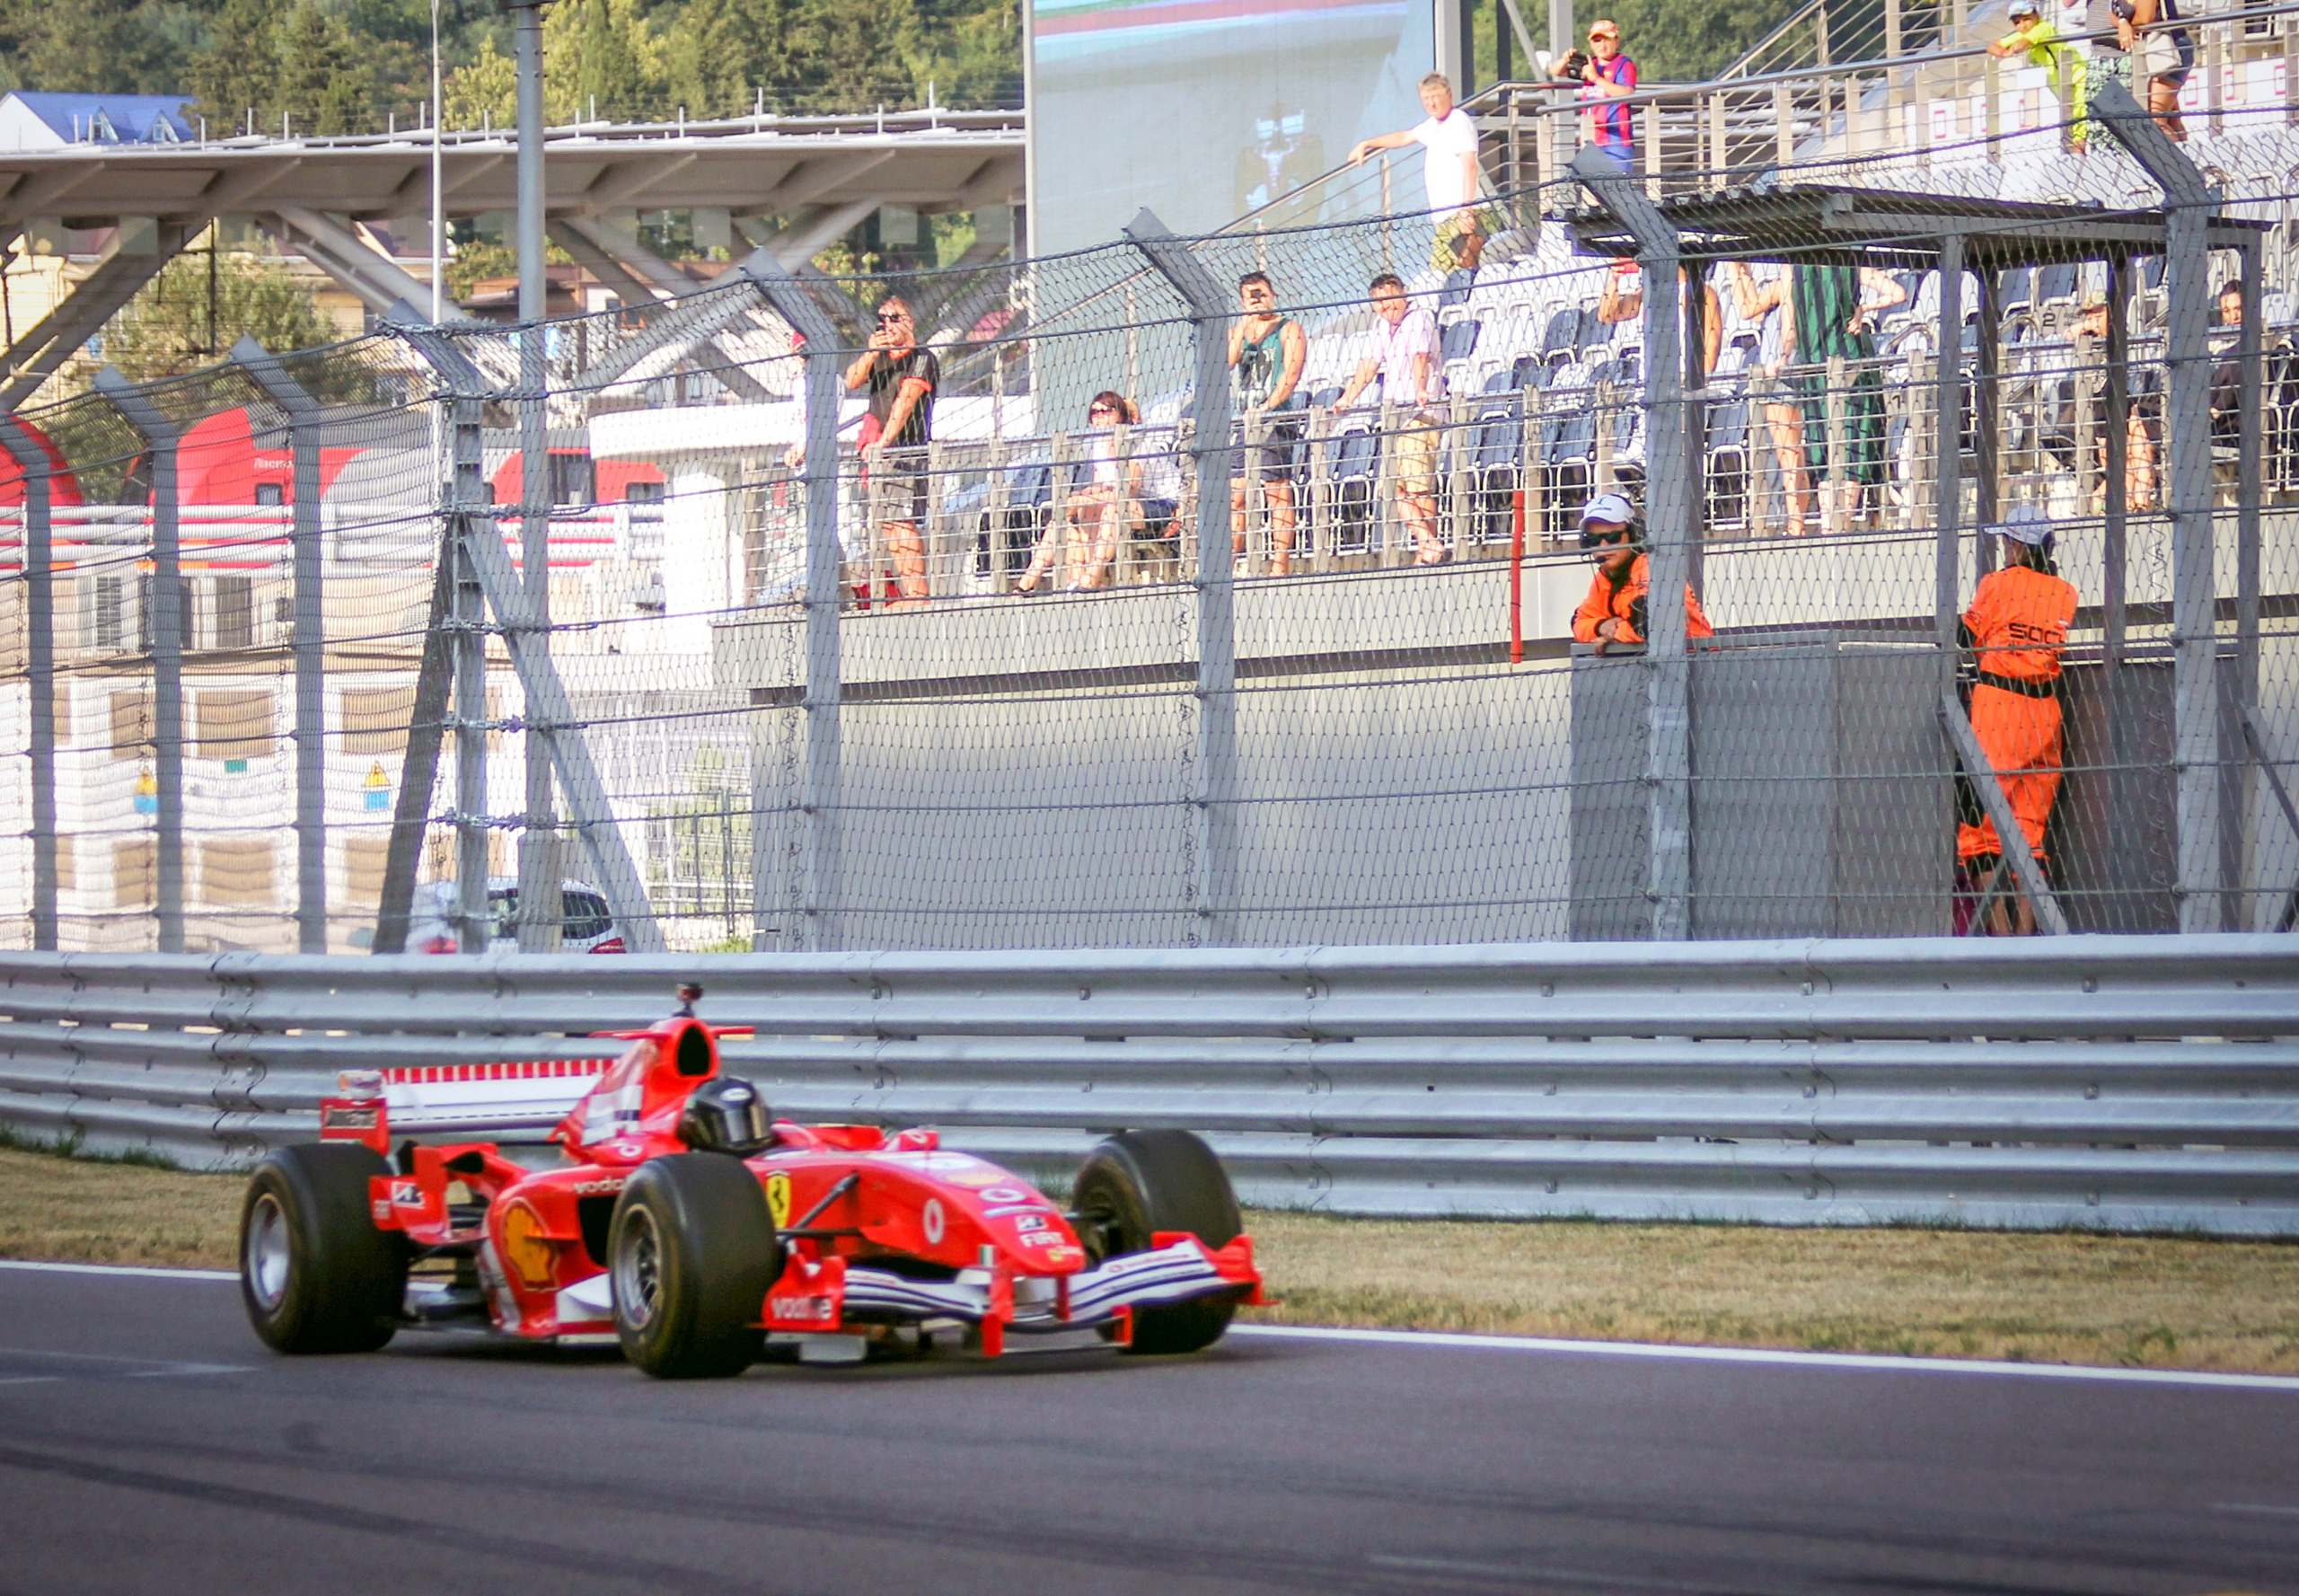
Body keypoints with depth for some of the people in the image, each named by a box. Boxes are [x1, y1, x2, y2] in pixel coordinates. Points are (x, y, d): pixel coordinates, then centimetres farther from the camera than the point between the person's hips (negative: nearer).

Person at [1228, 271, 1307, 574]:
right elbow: (1227, 362, 2)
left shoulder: (1289, 329, 2)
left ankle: (1280, 565, -12)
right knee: (1235, 495, 1)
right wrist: (1242, 329, -7)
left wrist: (1266, 407, -21)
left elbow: (1291, 375, -9)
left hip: (1276, 419, -6)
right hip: (1244, 421, 6)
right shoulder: (1238, 331, 19)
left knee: (1277, 493, -9)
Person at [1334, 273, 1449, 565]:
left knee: (1417, 482, -14)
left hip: (1421, 413, -8)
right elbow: (1371, 363, 25)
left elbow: (1420, 357, -23)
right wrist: (1348, 397, 20)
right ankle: (1427, 542, -2)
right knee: (1395, 485, -2)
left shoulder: (1419, 318, -7)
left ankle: (1432, 548, -11)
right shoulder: (1381, 324, 17)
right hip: (1393, 414, 8)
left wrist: (1420, 390, -39)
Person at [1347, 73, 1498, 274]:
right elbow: (1403, 138, 42)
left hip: (1462, 218, -9)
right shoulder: (1434, 125, 23)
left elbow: (1470, 166, -19)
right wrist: (1366, 144, 49)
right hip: (1448, 220, 9)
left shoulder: (1459, 123, -8)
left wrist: (1467, 208, -29)